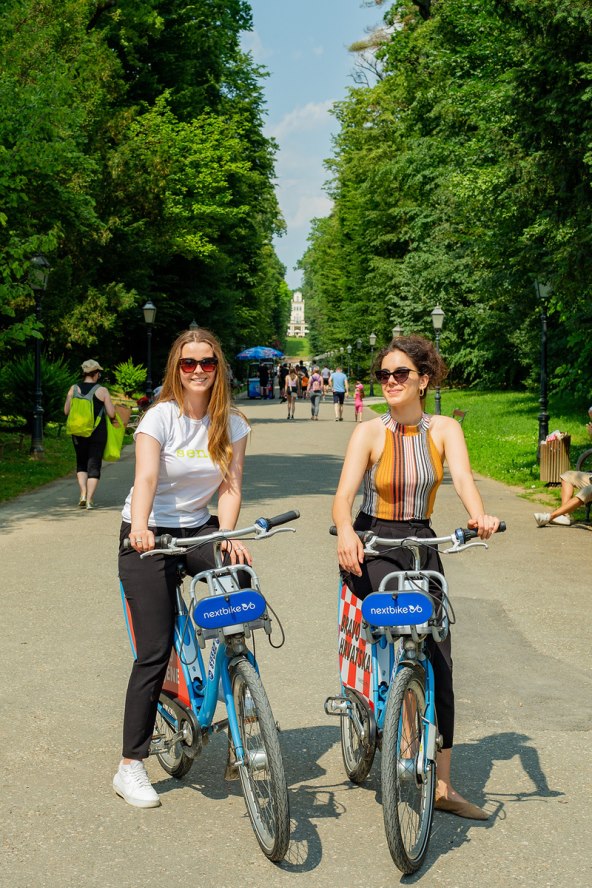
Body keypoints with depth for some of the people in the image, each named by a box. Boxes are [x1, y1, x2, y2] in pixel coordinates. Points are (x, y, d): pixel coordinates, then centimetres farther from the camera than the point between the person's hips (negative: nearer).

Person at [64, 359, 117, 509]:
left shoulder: (74, 389, -1)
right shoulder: (102, 391, -7)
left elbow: (66, 411, 0)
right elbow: (111, 414, -8)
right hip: (98, 433, -2)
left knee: (81, 463, 18)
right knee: (94, 465, 4)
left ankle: (83, 494, 2)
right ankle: (90, 499, -1)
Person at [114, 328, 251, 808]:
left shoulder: (232, 423, 0)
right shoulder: (161, 416, -12)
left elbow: (231, 485, -7)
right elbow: (146, 478, -27)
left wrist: (227, 536, -26)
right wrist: (140, 526, -46)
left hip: (197, 530, 4)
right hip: (147, 536, -4)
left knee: (244, 580, -26)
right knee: (154, 651, -9)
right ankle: (131, 767, 1)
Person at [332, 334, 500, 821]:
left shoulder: (445, 429, -2)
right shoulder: (369, 433, -8)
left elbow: (463, 477, -19)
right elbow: (344, 494, -20)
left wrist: (479, 514, -41)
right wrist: (345, 532, -42)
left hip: (422, 545, 3)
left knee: (439, 660, -1)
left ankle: (442, 784, 7)